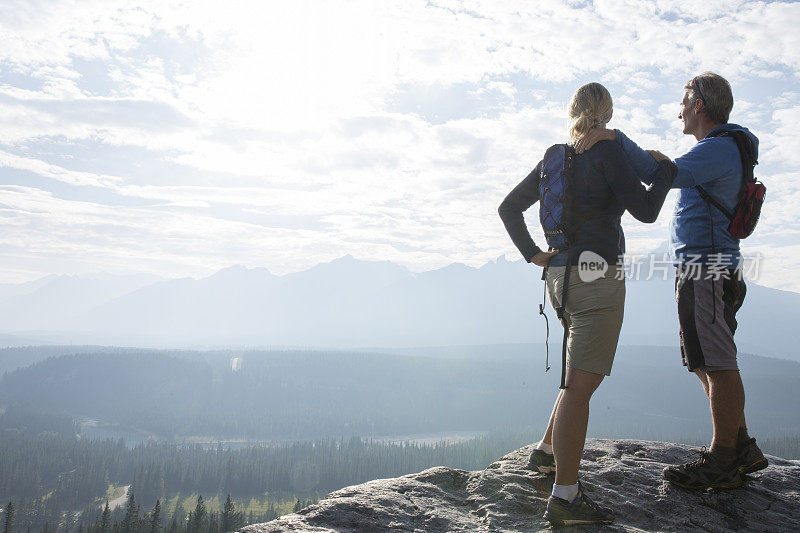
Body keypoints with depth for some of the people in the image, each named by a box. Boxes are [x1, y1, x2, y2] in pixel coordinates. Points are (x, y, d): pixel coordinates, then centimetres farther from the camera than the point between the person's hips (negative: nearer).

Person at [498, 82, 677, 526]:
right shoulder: (607, 151, -8)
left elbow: (508, 208, 17)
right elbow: (645, 211, -9)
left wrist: (533, 254, 11)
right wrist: (663, 169, 7)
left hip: (561, 274, 8)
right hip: (598, 274, -8)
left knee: (585, 373, 24)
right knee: (581, 383, -9)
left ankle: (547, 449, 33)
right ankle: (564, 497, -6)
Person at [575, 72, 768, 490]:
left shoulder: (718, 149, -12)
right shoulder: (722, 149, 22)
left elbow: (659, 176, -23)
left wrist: (614, 137, -22)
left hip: (704, 271, -11)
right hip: (702, 270, 11)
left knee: (717, 365, -5)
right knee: (706, 365, 14)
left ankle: (722, 463, 2)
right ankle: (743, 450, 23)